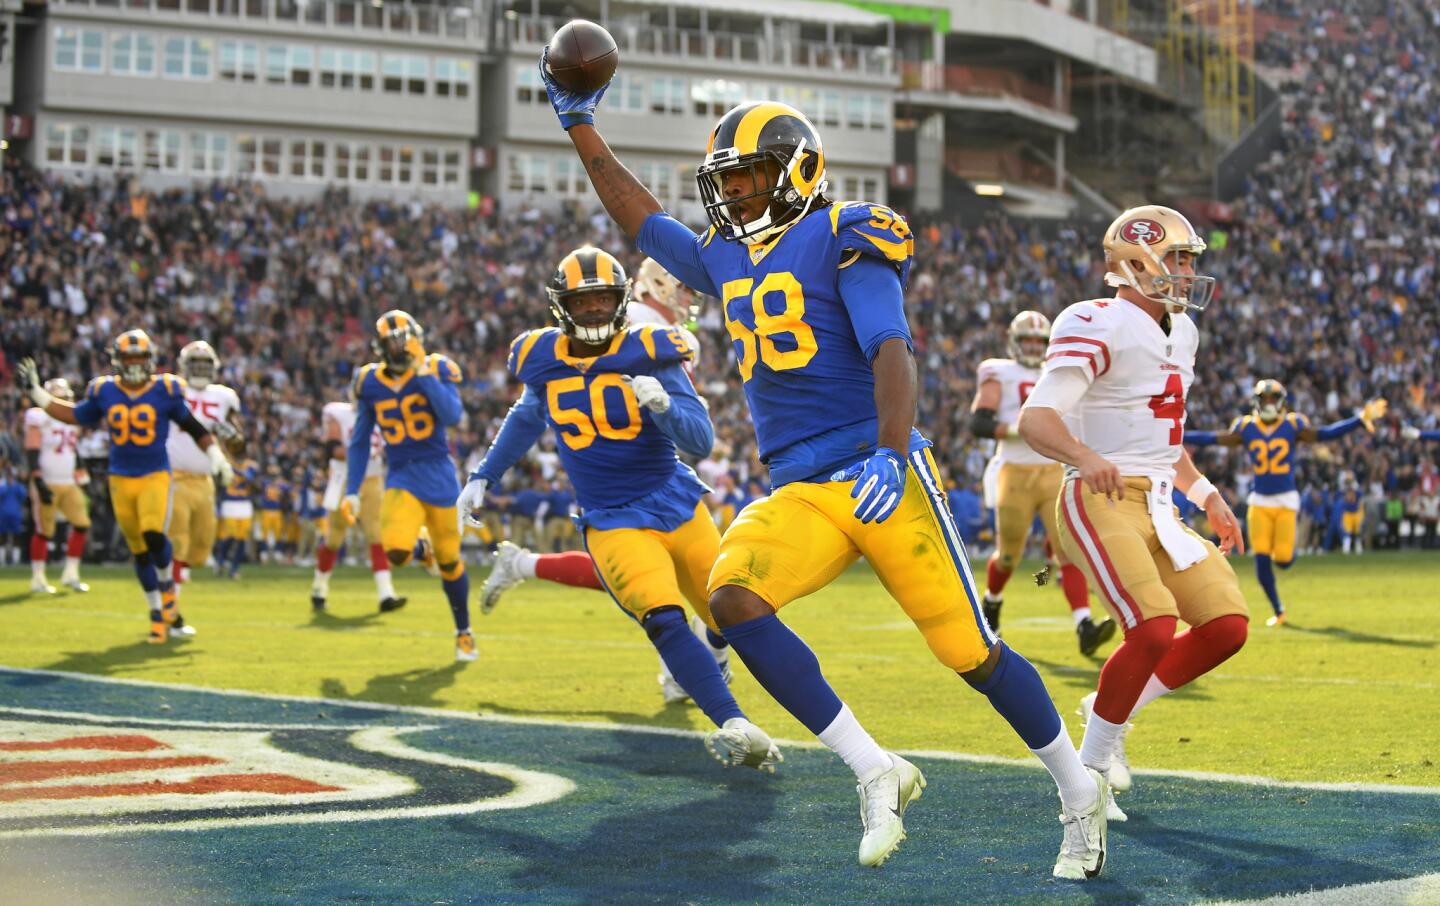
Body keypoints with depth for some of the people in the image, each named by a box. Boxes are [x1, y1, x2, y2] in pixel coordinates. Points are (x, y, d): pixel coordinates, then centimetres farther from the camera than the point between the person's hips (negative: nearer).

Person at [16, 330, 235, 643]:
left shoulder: (166, 390, -4)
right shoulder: (104, 392, 3)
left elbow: (195, 427, 4)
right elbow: (75, 416, 18)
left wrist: (216, 456, -2)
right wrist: (36, 391, 17)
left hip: (156, 476, -3)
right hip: (121, 479, 3)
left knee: (153, 534, -23)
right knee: (140, 552, 6)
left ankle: (167, 589, 7)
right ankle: (161, 616, 17)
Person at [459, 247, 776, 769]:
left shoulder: (649, 353, -8)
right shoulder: (543, 359, 2)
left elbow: (701, 442, -13)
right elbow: (526, 420, 25)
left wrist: (664, 404, -32)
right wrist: (483, 477, 25)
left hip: (677, 506, 0)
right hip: (612, 524, 0)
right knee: (664, 620, -25)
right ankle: (735, 726, -30)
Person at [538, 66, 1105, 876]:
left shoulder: (842, 239, -5)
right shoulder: (724, 260, 16)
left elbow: (891, 352, -16)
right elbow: (643, 223, 32)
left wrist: (890, 452, -31)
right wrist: (581, 127, 30)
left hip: (882, 478, -6)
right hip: (797, 494, 6)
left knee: (972, 652, -4)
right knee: (733, 598, -22)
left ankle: (1081, 793, 19)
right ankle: (875, 772, -15)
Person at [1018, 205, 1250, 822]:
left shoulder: (1180, 331, 18)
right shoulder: (1100, 326, -12)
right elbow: (1034, 418, -22)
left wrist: (1206, 495, 24)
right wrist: (1087, 457, -40)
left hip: (1158, 509, 9)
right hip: (1102, 501, -9)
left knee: (1227, 625, -1)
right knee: (1154, 630, -24)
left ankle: (1112, 708, 16)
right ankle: (1091, 767, -5)